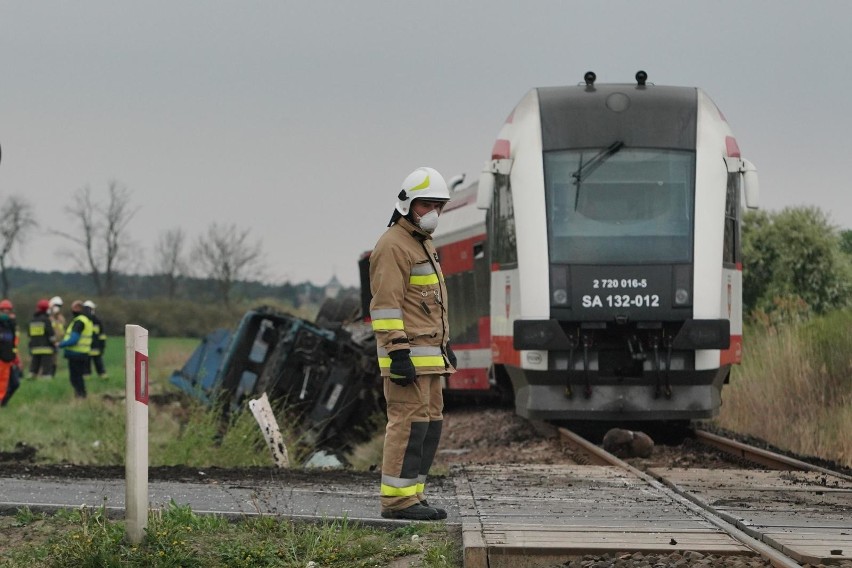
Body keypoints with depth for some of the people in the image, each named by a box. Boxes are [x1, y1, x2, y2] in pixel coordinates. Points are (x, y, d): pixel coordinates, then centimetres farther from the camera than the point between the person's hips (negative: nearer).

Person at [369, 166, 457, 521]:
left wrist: (445, 345, 25)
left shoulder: (423, 243, 20)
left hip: (428, 352, 10)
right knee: (408, 422, -11)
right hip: (407, 354, -10)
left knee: (430, 423, 9)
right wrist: (398, 354, -24)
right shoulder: (393, 246, -12)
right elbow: (386, 304, -18)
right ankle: (397, 500, -11)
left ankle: (412, 495, 12)